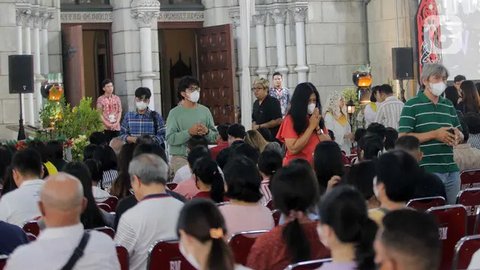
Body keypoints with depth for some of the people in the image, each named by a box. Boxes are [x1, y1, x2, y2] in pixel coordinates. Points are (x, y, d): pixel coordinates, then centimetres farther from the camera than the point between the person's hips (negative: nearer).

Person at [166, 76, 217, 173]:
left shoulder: (205, 111, 11)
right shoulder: (175, 113, -1)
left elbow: (214, 136, 11)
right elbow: (170, 138, -11)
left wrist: (207, 132, -10)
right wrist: (189, 132, -20)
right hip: (181, 158, -3)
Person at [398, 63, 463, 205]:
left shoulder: (449, 106, 17)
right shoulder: (412, 106, -3)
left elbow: (460, 135, 24)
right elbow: (403, 137, -12)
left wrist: (457, 136, -2)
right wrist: (435, 134, -17)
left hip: (451, 170, 6)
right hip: (427, 170, -6)